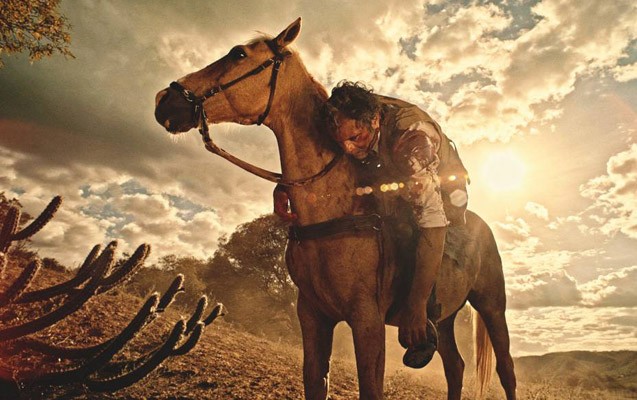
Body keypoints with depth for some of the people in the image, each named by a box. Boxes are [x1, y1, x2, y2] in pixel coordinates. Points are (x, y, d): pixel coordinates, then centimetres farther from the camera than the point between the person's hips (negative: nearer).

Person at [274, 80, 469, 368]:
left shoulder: (410, 135, -42)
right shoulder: (356, 117, -24)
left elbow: (432, 220, -46)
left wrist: (416, 306, -46)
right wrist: (283, 185, -29)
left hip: (443, 190, -6)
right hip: (397, 181, 6)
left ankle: (422, 329, -1)